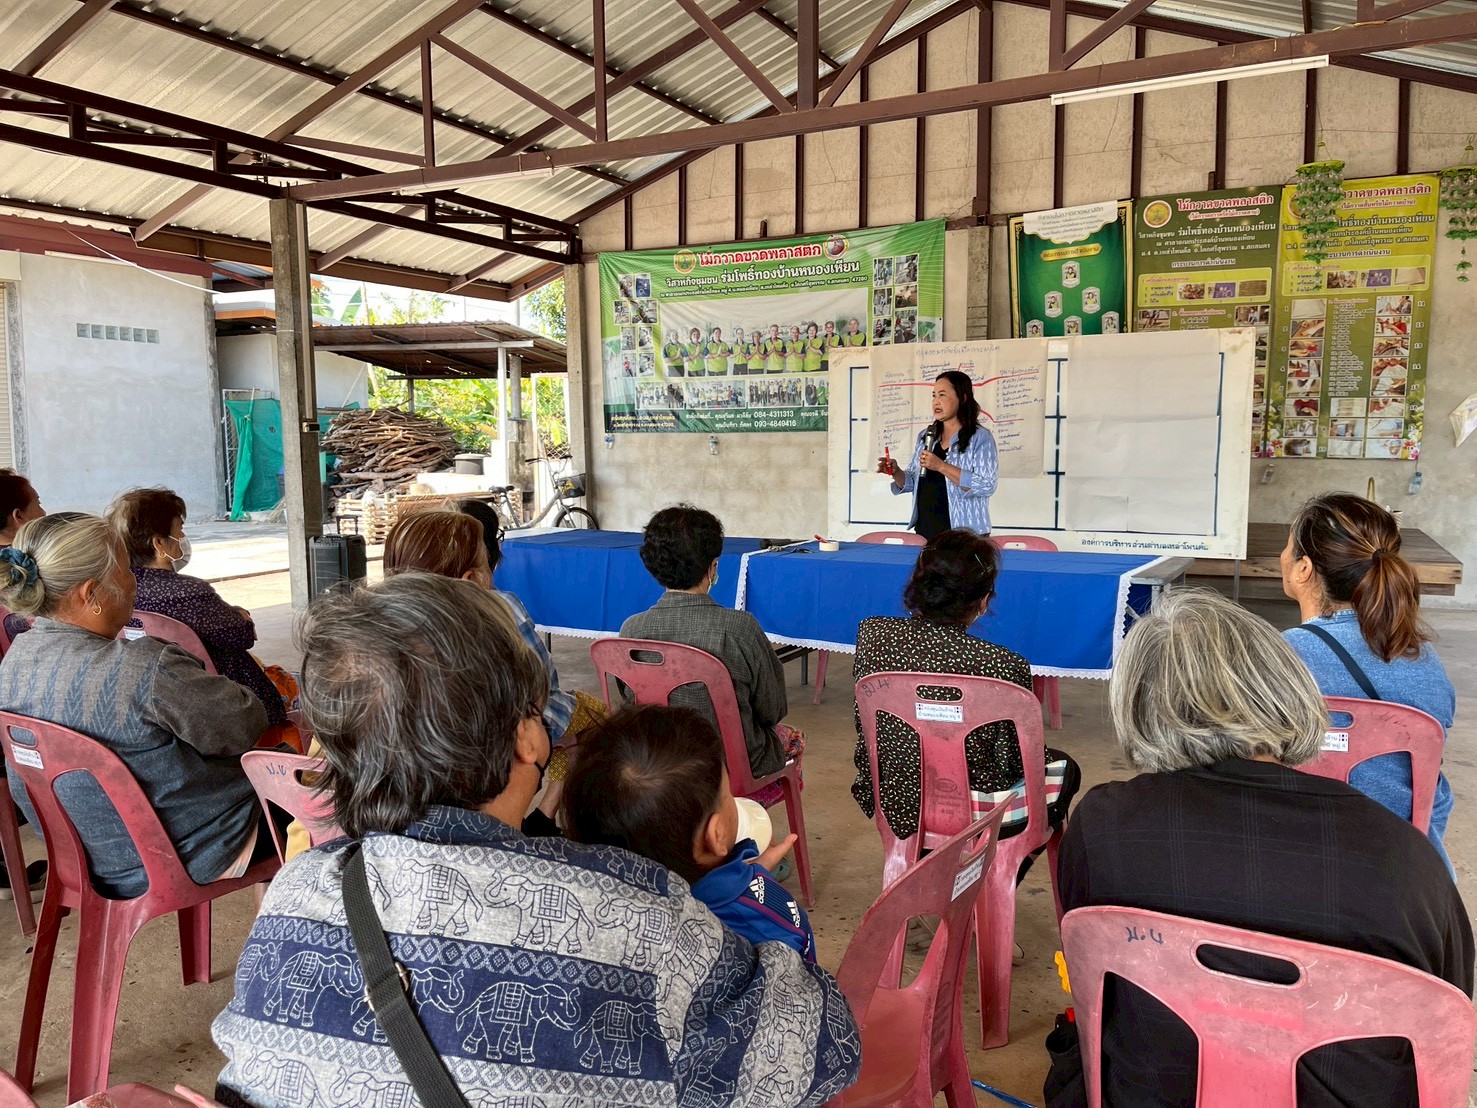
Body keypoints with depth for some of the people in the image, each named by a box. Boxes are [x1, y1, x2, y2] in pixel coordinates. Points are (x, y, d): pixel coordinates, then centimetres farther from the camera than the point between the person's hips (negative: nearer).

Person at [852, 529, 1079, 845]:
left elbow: (863, 720, 1)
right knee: (1063, 768, 26)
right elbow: (1024, 763, -14)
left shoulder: (872, 633, -14)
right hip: (970, 818, -5)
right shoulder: (1002, 665, -27)